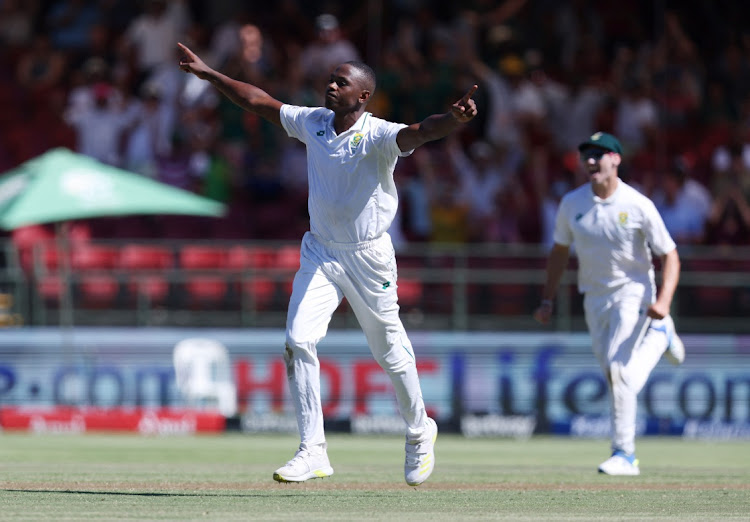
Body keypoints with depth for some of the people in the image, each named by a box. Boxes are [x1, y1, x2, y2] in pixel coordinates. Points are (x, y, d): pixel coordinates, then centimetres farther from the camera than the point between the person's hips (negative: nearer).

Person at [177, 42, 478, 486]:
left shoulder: (378, 136, -19)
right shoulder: (313, 123, -1)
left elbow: (417, 133, -40)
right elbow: (260, 101, 13)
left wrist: (455, 119, -61)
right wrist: (209, 74, 17)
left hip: (369, 257, -5)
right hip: (320, 252, 5)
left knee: (391, 352, 6)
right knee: (299, 341, -12)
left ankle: (420, 432, 33)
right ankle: (313, 452, -10)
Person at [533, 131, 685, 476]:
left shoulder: (638, 206, -14)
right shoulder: (572, 203, -2)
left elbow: (670, 256, -12)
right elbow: (559, 251, 12)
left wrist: (663, 301, -26)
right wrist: (547, 300, 8)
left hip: (633, 292, -5)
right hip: (595, 297, 5)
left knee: (618, 369, -20)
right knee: (615, 374, 9)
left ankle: (624, 454, -12)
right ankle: (658, 336, 41)